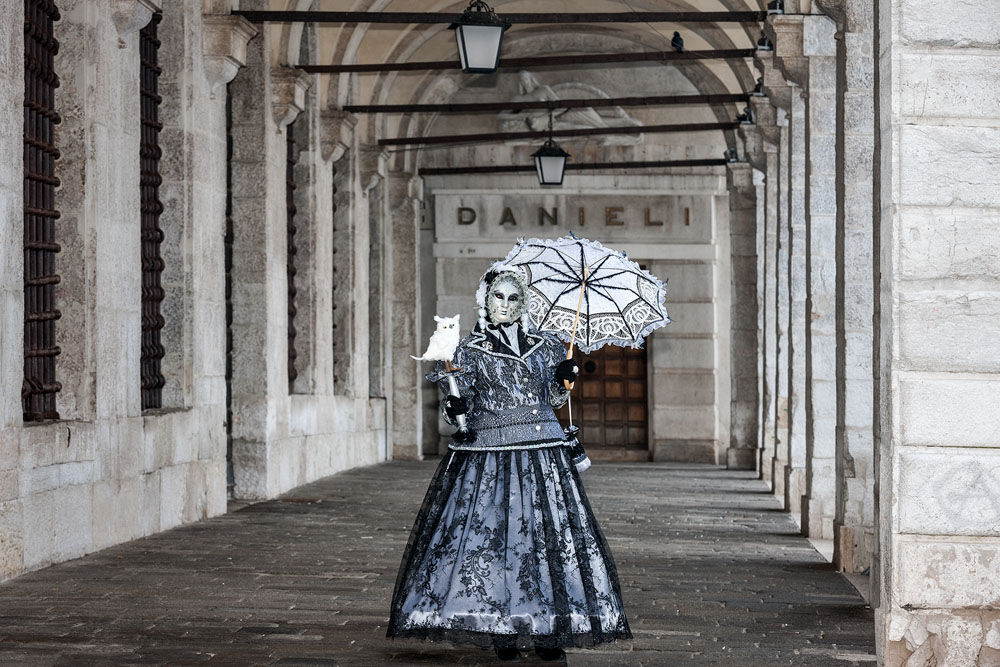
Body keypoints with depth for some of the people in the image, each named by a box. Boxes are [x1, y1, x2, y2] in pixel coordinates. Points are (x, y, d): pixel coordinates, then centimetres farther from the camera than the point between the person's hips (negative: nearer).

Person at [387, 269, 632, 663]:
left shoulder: (544, 347, 12)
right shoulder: (471, 350, 5)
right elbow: (457, 411, 3)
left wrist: (564, 380, -1)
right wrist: (454, 406, -18)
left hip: (542, 453, 2)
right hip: (488, 455, -2)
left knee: (547, 534, -2)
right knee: (494, 536, -6)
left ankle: (547, 631, 2)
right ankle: (503, 630, -1)